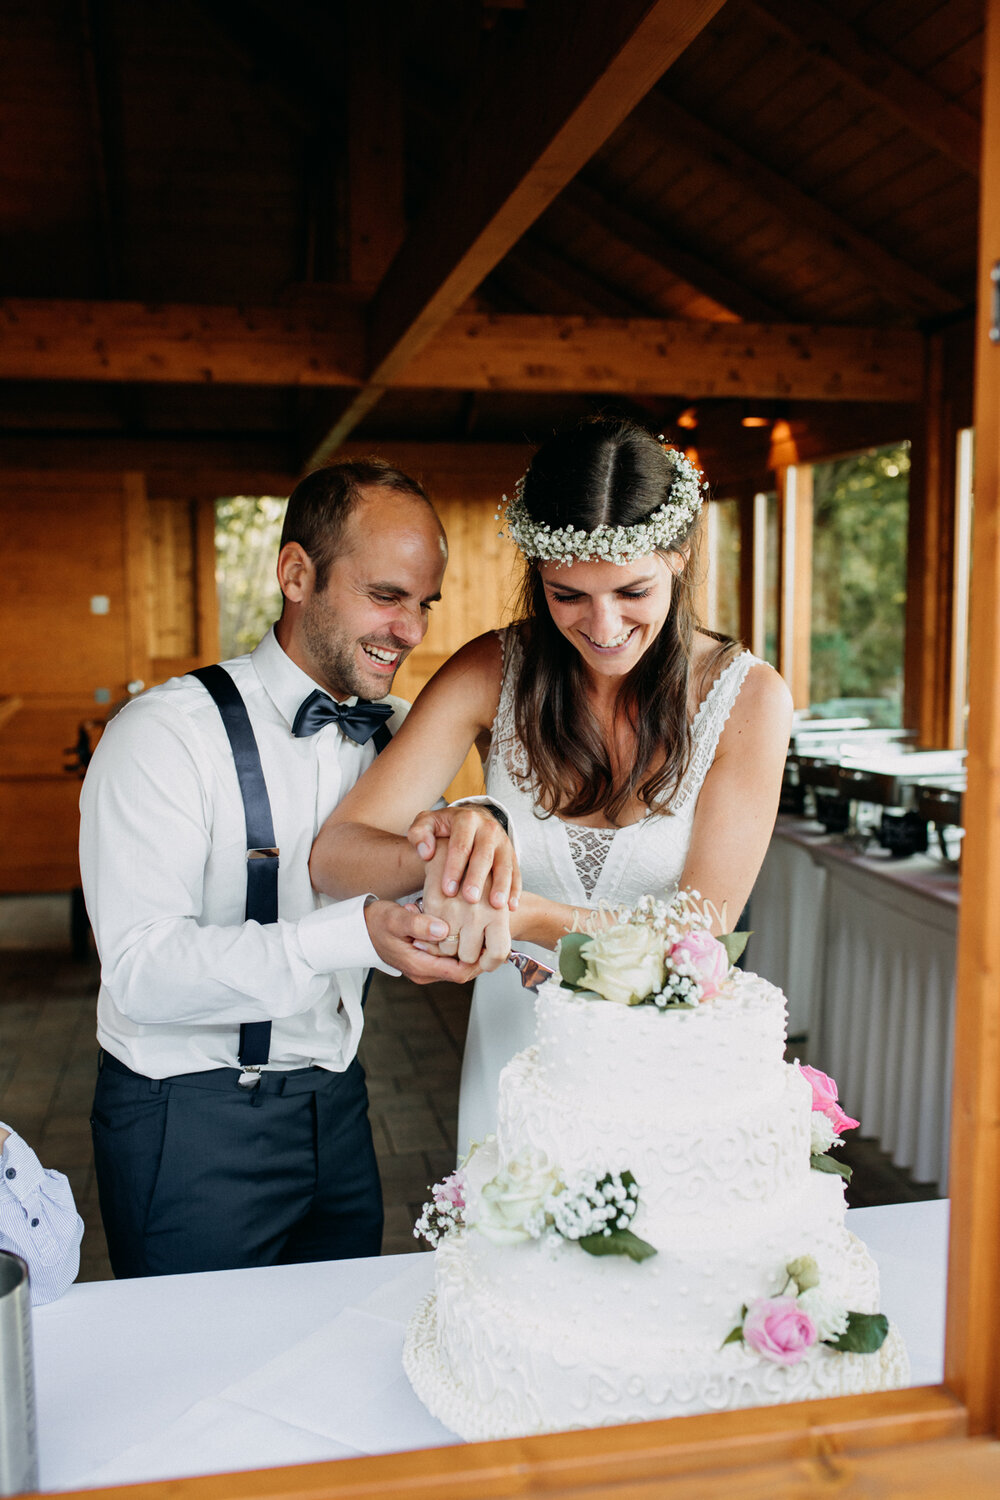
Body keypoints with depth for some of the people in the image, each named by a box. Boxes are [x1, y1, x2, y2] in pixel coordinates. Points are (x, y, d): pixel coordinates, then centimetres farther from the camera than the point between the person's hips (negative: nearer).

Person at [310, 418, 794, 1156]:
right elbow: (334, 854, -15)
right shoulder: (493, 674, -11)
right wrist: (441, 854, -37)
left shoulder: (748, 695, -14)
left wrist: (529, 916, -34)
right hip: (515, 1052, 1)